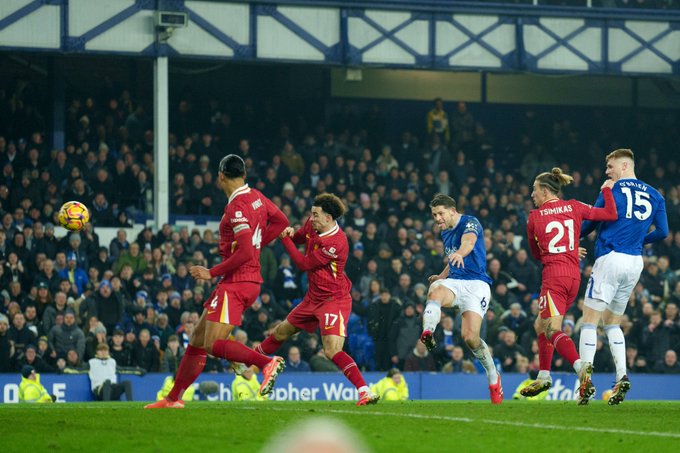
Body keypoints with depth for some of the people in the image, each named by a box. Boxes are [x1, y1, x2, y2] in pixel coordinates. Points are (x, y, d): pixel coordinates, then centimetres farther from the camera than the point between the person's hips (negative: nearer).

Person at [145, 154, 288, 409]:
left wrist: (212, 273, -15)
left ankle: (267, 363, -23)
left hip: (235, 283, -10)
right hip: (250, 281, 10)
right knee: (197, 340, 13)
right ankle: (173, 398, 18)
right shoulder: (256, 197, 9)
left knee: (214, 345, -16)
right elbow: (281, 222, 22)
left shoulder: (237, 207, -18)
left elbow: (245, 253, -24)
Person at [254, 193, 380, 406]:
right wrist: (290, 235, -5)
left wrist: (285, 239, -12)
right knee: (281, 332, 25)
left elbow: (304, 264, -21)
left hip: (333, 300, -9)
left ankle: (365, 392, -30)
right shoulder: (312, 225, -2)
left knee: (333, 351, -25)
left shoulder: (336, 243, -28)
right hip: (313, 298, 9)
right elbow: (299, 237, 21)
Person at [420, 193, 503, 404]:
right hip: (453, 282, 6)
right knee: (435, 291, -33)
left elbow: (469, 242, -30)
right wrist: (442, 276, 19)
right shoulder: (445, 233, 21)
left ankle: (493, 376, 9)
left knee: (470, 336, -17)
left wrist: (459, 254, -52)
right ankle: (427, 333, -62)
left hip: (476, 284, -6)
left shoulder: (470, 223, -5)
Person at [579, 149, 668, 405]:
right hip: (635, 263, 6)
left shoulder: (612, 190, -4)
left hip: (611, 257, -6)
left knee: (590, 319, -4)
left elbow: (591, 223, 0)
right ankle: (622, 376, 0)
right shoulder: (654, 195, 11)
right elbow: (663, 232, 12)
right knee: (612, 322, 17)